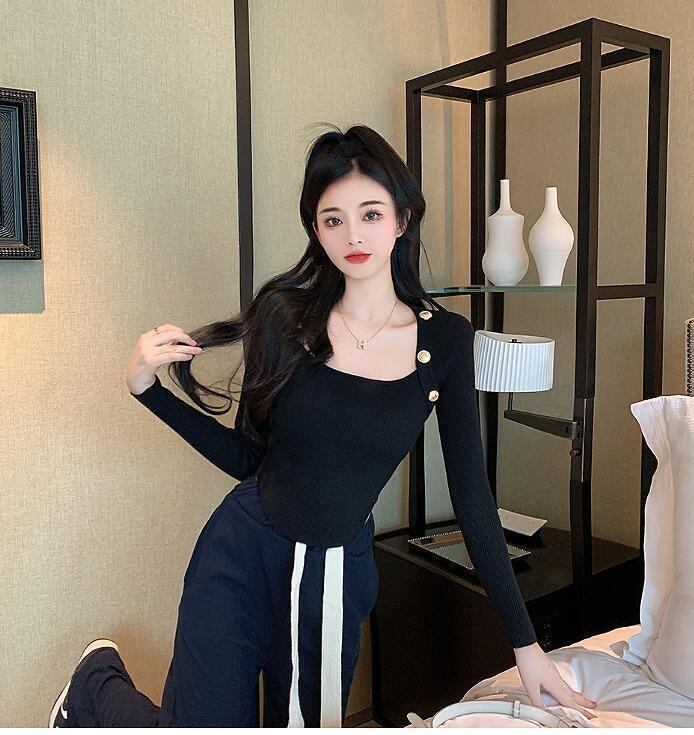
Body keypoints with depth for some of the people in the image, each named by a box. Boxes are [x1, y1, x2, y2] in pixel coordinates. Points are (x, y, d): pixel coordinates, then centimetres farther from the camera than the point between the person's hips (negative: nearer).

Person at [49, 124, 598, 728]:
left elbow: (473, 496, -6)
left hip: (342, 571, 2)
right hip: (245, 557, -2)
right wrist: (147, 386, -13)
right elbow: (246, 455, -1)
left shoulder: (445, 339, -8)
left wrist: (525, 641, -5)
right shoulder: (286, 315, -10)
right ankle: (98, 683, 30)